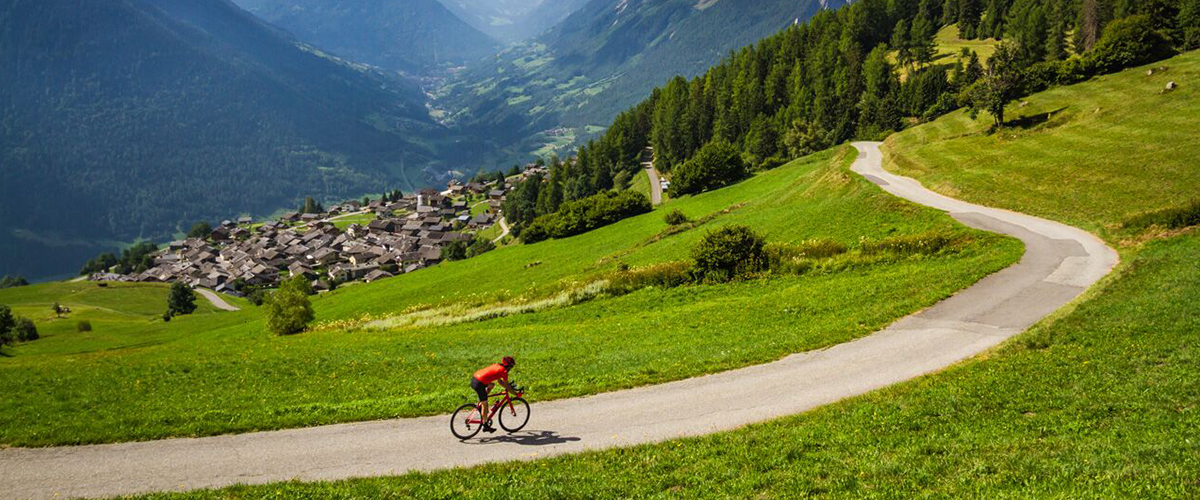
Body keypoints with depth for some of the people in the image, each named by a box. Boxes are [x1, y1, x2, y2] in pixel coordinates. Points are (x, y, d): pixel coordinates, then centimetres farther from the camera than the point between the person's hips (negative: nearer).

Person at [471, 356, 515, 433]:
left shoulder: (497, 366, 22)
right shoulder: (504, 371, -2)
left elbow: (499, 380, 34)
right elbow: (507, 386, 4)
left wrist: (507, 387, 36)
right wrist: (516, 393, 15)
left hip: (473, 378, 8)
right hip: (479, 384, -8)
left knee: (491, 385, 30)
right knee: (485, 404, 5)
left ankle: (480, 405, 24)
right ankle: (486, 426, 14)